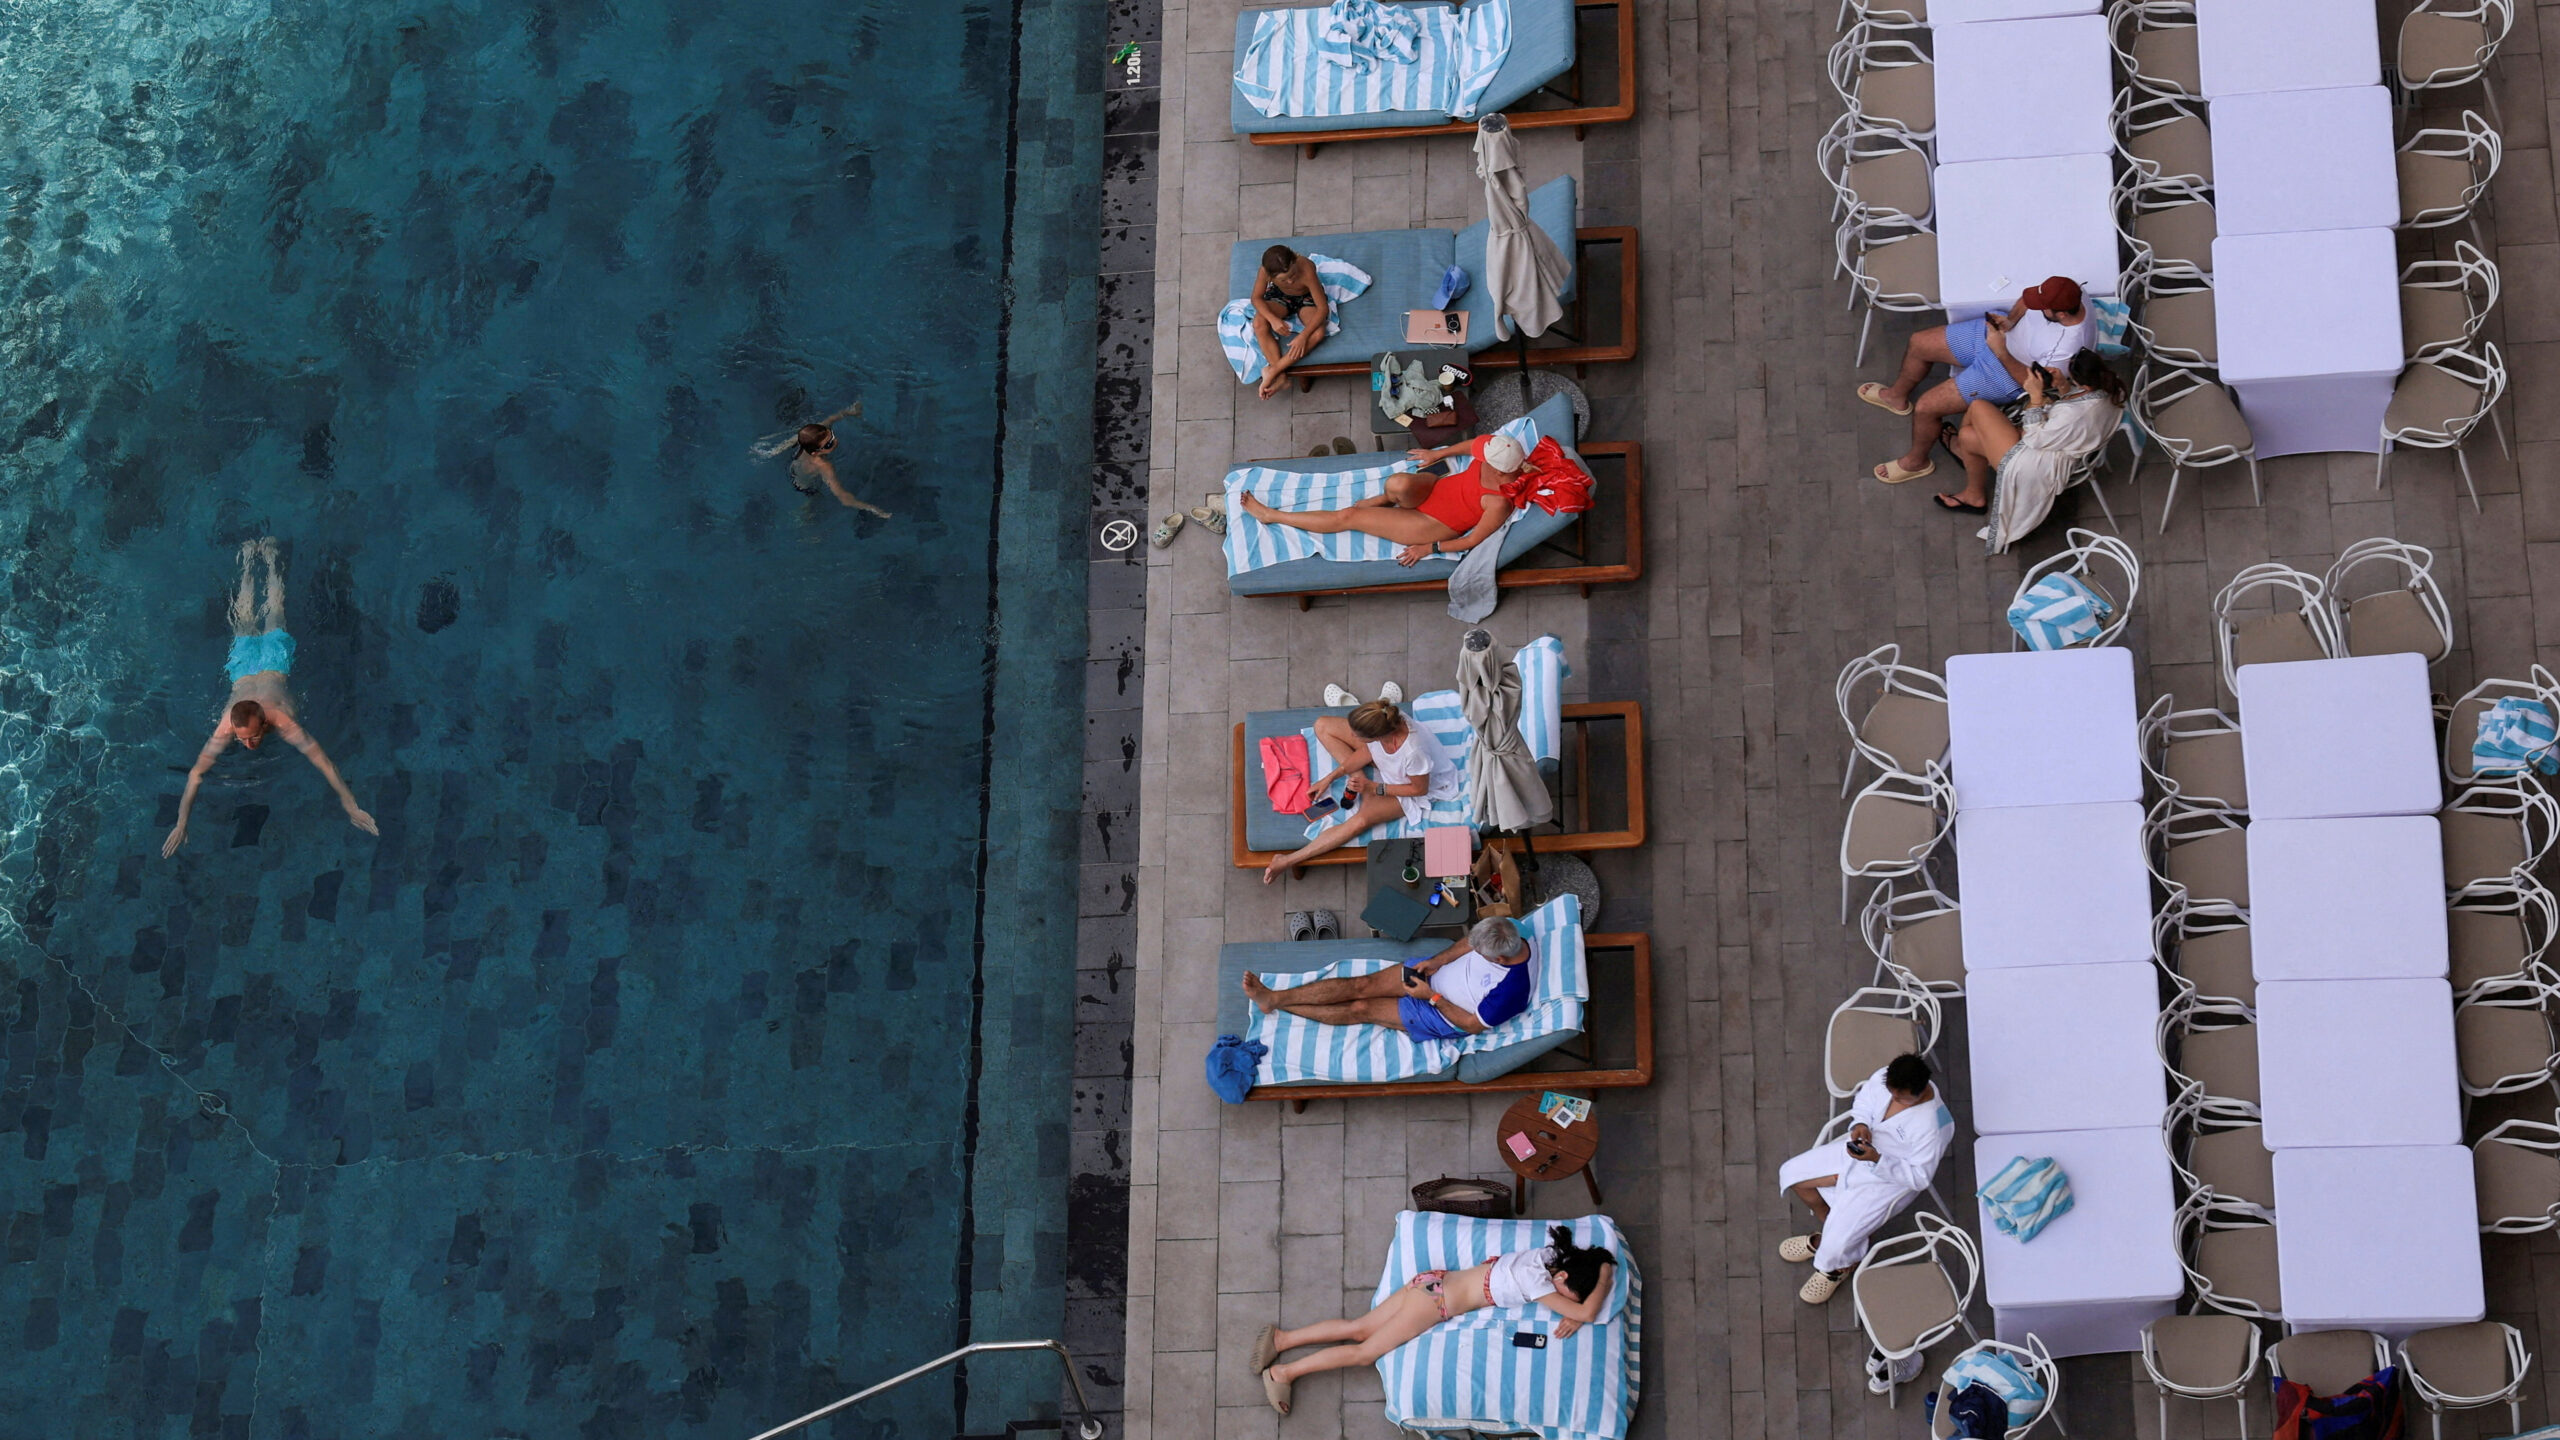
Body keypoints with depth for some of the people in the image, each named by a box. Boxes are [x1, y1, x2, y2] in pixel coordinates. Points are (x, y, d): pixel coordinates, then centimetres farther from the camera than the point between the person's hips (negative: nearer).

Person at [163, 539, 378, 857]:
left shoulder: (281, 721, -45)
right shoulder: (227, 728, -42)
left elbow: (324, 763, -45)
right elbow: (196, 774, -40)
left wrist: (351, 807, -49)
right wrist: (181, 824, -46)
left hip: (273, 667, -1)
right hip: (245, 672, 1)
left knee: (274, 618, 28)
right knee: (245, 624, 31)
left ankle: (269, 557, 50)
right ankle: (248, 563, 55)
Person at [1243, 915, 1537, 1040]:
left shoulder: (1509, 992, -36)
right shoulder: (1504, 935, -18)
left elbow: (1472, 1024, -24)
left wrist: (1432, 997, -22)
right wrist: (1436, 962, -10)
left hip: (1444, 1016, -6)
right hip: (1437, 973, 6)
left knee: (1362, 1009, -4)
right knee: (1361, 984, -6)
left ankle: (1276, 1004, 5)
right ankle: (1275, 997, -1)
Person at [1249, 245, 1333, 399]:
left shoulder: (1306, 270, -39)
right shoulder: (1266, 271, -32)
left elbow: (1323, 308, -32)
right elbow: (1257, 298, -15)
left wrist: (1303, 336, -39)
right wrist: (1273, 319, -33)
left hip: (1306, 299, -1)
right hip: (1279, 295, 1)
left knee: (1318, 333, -30)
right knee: (1259, 324, -29)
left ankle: (1273, 371, -24)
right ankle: (1280, 376, -24)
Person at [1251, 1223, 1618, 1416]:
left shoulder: (1550, 1255, -1)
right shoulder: (1535, 1281, -24)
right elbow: (1588, 1312, -29)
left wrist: (1575, 1315, -2)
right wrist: (1605, 1276, -16)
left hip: (1434, 1283, 8)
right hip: (1436, 1300, -8)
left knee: (1358, 1328, 11)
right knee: (1366, 1351, -3)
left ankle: (1280, 1339, 12)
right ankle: (1284, 1372, -1)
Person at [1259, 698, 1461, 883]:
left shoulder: (1413, 751, -46)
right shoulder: (1384, 717, -30)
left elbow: (1420, 789, -24)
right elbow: (1367, 751, -8)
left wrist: (1374, 787, -20)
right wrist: (1330, 778, -7)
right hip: (1383, 758, 6)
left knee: (1361, 819, -27)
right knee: (1322, 725, -7)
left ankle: (1290, 860, -22)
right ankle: (1359, 780, -3)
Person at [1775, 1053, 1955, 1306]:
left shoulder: (1932, 1126, -35)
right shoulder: (1884, 1079, -18)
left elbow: (1920, 1178, -26)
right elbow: (1864, 1099, 5)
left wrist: (1876, 1159, -35)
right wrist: (1860, 1123, -17)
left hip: (1891, 1179, -7)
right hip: (1862, 1148, 7)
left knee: (1837, 1243, -15)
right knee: (1792, 1174, 6)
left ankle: (1835, 1268, 25)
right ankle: (1827, 1233, 30)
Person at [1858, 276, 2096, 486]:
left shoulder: (2067, 349, -39)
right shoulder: (2066, 292, -22)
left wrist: (2001, 352, -31)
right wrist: (2010, 319, -15)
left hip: (2007, 373, -7)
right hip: (1999, 331, 7)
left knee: (1925, 407, -9)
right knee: (1918, 344, 16)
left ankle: (1916, 461, 25)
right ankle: (1897, 396, 50)